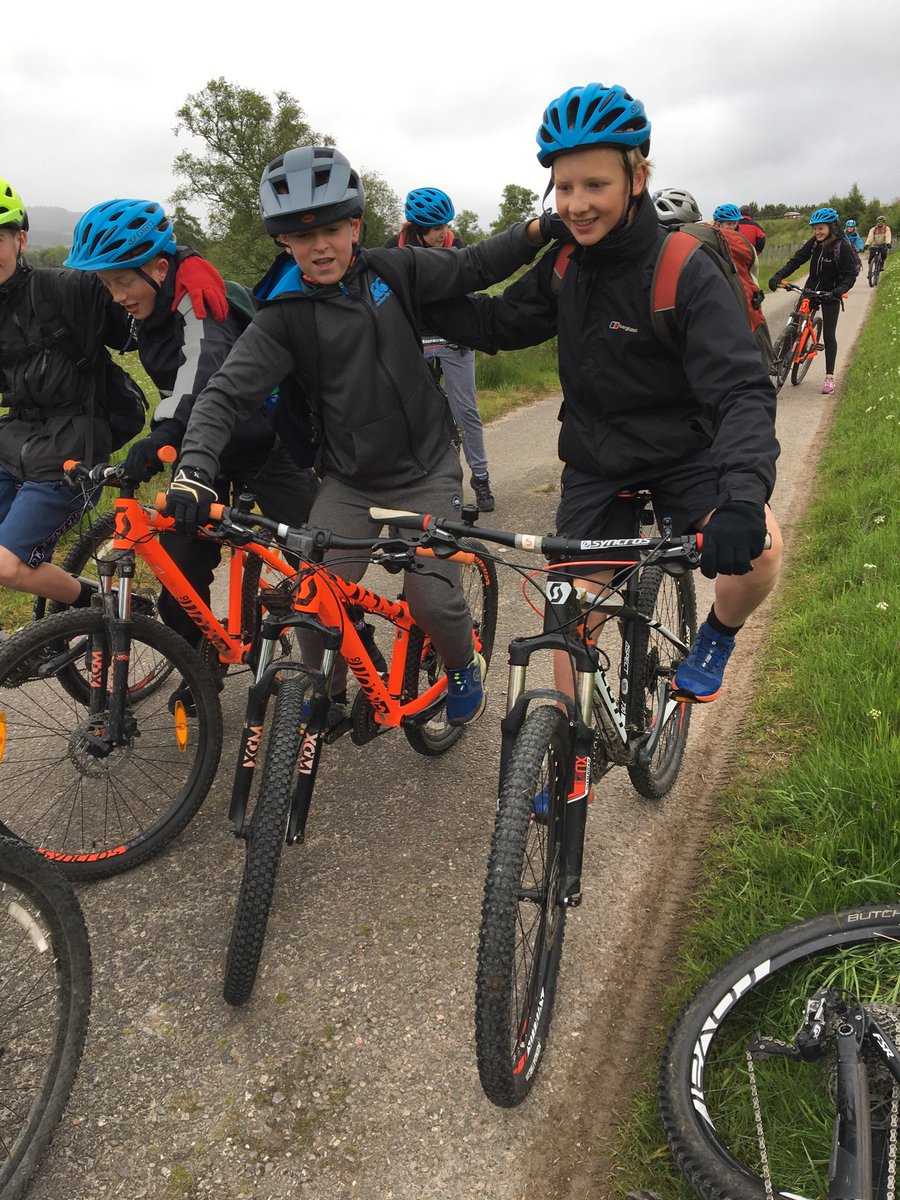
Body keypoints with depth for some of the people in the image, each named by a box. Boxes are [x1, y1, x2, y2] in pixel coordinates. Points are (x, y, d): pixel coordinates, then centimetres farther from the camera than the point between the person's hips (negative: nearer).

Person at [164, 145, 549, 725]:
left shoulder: (391, 270, -2)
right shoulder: (285, 316, -9)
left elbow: (473, 267, 10)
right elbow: (228, 393, -17)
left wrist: (538, 231, -3)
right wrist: (195, 467, -33)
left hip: (426, 470, 0)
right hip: (349, 482, 0)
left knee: (433, 598, -11)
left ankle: (464, 667, 24)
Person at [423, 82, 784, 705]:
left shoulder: (686, 272, -20)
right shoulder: (563, 265, -3)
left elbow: (742, 390, -28)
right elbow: (499, 323, 8)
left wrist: (743, 495, -46)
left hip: (681, 456, -4)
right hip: (594, 467, 4)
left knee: (758, 546, -30)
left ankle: (716, 637, 3)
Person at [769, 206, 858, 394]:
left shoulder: (842, 247, -19)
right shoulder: (814, 243, -5)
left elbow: (850, 275, -19)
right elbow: (796, 260, -6)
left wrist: (839, 291, -37)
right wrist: (778, 276, -21)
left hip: (830, 295, -5)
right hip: (811, 289, 5)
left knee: (828, 336, -3)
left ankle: (829, 378, 4)